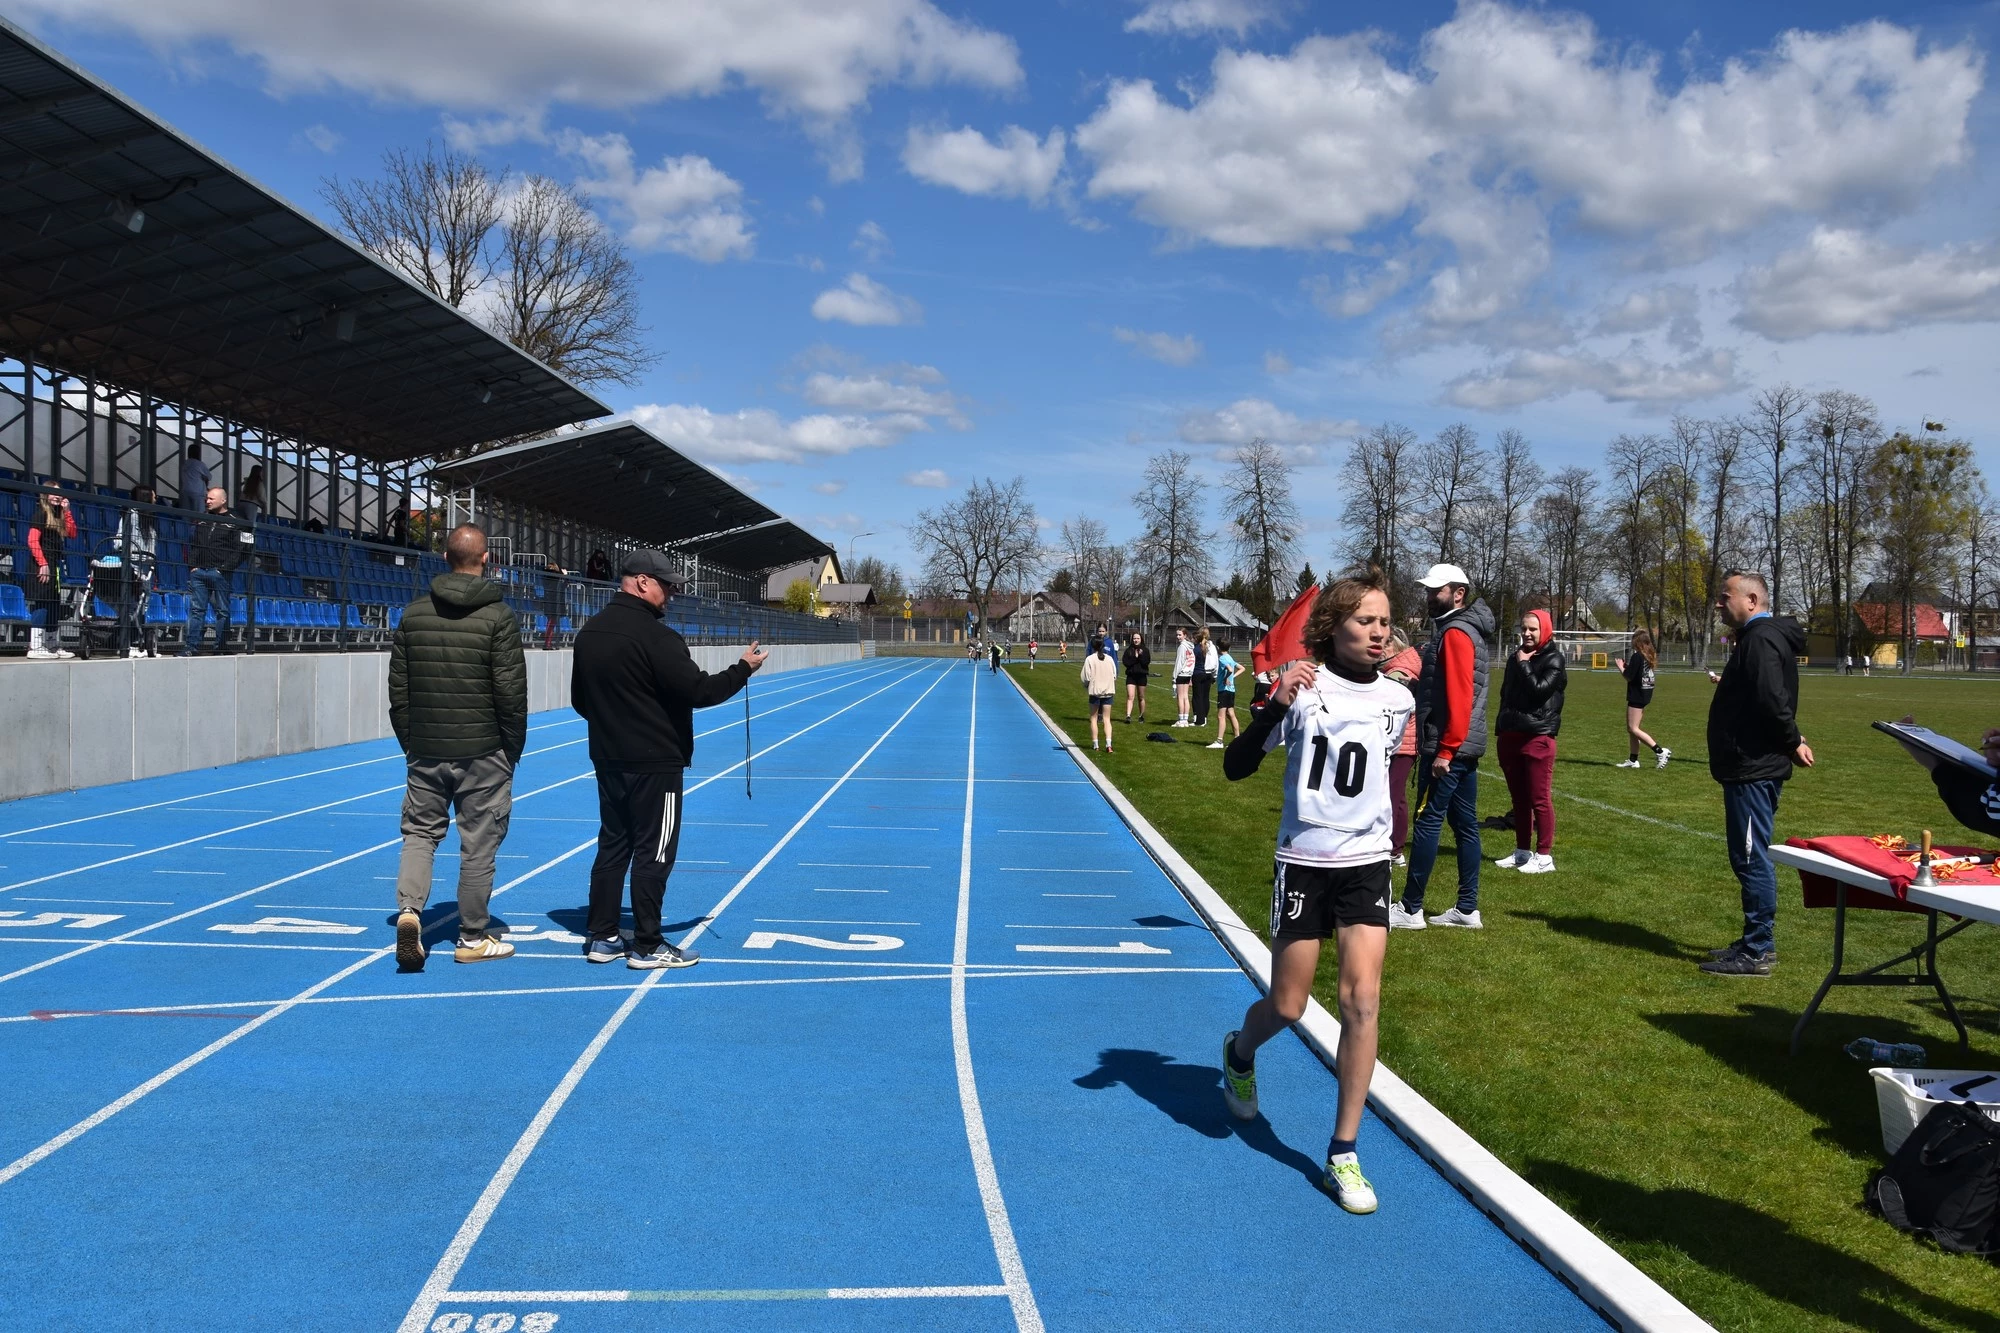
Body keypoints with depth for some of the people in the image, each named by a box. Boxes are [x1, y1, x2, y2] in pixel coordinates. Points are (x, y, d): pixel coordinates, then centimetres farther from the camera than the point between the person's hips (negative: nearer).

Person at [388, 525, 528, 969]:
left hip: (426, 751, 3)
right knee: (479, 845, 6)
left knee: (419, 832, 15)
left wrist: (410, 743, 16)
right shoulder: (498, 617, -10)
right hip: (483, 754, -3)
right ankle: (473, 939, 14)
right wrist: (513, 749, 2)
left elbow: (398, 690, 7)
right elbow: (511, 694, -10)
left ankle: (409, 909, -7)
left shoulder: (414, 614, 3)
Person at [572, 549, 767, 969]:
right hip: (654, 764, -8)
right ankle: (647, 947, 6)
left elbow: (579, 699, 17)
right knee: (653, 854, 0)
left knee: (612, 847, 15)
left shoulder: (589, 632, 8)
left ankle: (601, 938, 20)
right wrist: (744, 668, -8)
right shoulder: (654, 636, -19)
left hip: (608, 761, 8)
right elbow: (699, 691, -21)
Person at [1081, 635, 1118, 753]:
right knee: (1107, 719, 4)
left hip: (1095, 691, -2)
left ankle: (1095, 744, 12)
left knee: (1094, 718, 10)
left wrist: (1085, 687, 10)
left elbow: (1086, 678, -9)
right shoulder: (1110, 659, 0)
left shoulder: (1090, 659, -10)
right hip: (1108, 691, 2)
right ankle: (1108, 743, -11)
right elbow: (1115, 675, 6)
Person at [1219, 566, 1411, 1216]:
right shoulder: (1303, 689, -10)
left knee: (1362, 998, -11)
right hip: (1304, 863, -2)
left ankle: (1343, 1155, 2)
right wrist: (1277, 703, -29)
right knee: (1287, 1008, 5)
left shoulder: (1398, 700, 2)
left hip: (1367, 864, 3)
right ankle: (1239, 1053, 43)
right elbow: (1235, 767, -16)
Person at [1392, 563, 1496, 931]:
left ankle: (1410, 910, -1)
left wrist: (1444, 750, -22)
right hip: (1465, 747, 10)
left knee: (1427, 823, -5)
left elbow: (1458, 697, -22)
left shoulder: (1455, 633, -15)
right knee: (1465, 824, 10)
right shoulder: (1465, 630, 17)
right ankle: (1467, 909, 15)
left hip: (1448, 749, -10)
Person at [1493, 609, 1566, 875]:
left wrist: (1524, 665, -9)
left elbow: (1539, 689, -19)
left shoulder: (1553, 660, -4)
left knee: (1540, 799, -5)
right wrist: (1501, 726, 16)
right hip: (1511, 736, 7)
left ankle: (1544, 856, 1)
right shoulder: (1516, 657, 16)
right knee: (1519, 798, 13)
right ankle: (1522, 852, 21)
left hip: (1538, 738, -7)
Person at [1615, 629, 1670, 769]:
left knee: (1633, 729, -7)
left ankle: (1660, 751, -13)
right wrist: (1628, 666, 12)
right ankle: (1633, 760, 14)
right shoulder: (1650, 656, 11)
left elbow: (1629, 677, -17)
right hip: (1645, 695, 9)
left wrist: (1621, 667, -1)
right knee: (1631, 728, 13)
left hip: (1636, 696, -9)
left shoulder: (1637, 656, -16)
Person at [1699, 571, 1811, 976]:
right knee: (1751, 858, 16)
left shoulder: (1761, 639, -17)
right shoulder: (1757, 637, 16)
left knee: (1751, 859, -5)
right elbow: (1767, 698, 15)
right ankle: (1756, 943, 25)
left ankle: (1757, 952, 1)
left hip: (1753, 770, -11)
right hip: (1753, 765, 11)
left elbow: (1773, 700, -25)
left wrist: (1792, 742, -15)